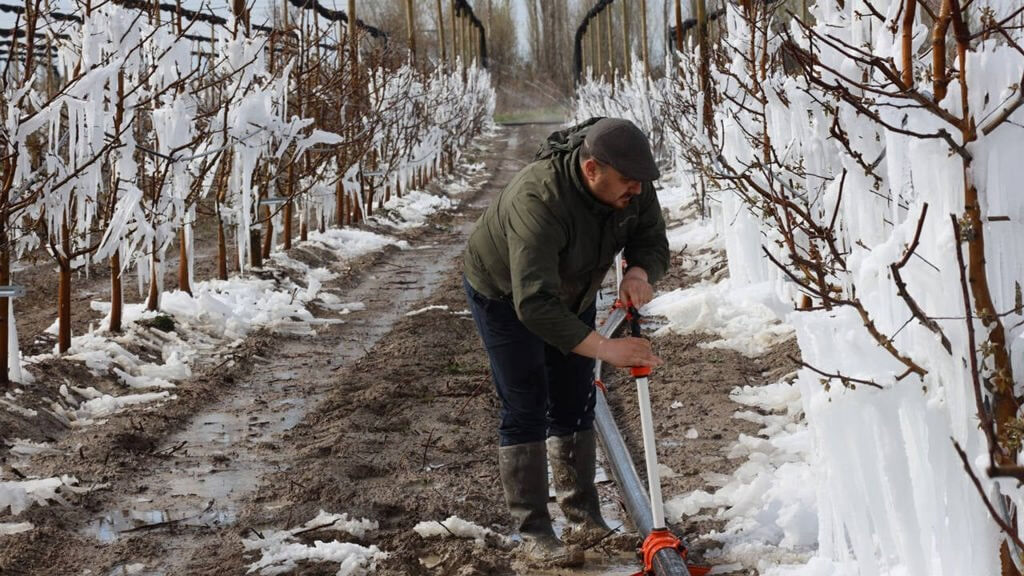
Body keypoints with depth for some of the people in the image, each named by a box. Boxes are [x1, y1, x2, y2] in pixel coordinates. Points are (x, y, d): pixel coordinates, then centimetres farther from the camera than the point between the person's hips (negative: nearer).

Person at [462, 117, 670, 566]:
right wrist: (604, 348, -55)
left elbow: (653, 242, -11)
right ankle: (533, 533, -2)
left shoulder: (633, 187, -24)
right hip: (504, 295, -6)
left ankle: (584, 518, 21)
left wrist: (640, 273, -35)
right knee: (526, 409, -8)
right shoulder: (539, 200, -45)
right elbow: (534, 303, -50)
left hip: (570, 292, 6)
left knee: (575, 404, 9)